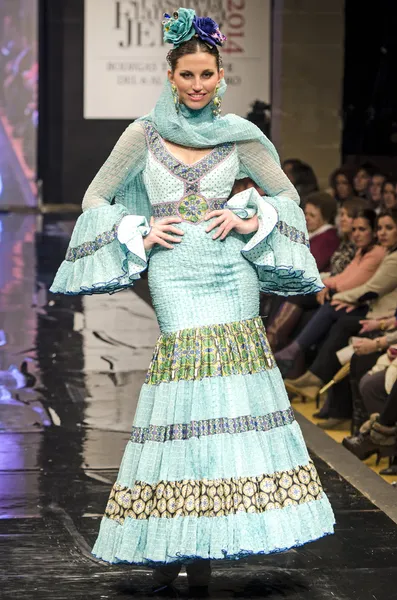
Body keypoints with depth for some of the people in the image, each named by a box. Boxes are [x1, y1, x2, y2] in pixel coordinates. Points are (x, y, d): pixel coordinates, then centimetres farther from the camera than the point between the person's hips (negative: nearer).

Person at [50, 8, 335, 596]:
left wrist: (250, 222, -3)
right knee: (182, 407, -5)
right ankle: (168, 548, 4)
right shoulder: (144, 135, 5)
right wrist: (139, 233, -3)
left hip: (231, 279, 1)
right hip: (174, 279, -1)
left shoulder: (239, 136, 7)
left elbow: (288, 198, 15)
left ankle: (202, 551, 3)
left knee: (232, 406, -5)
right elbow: (96, 199, 11)